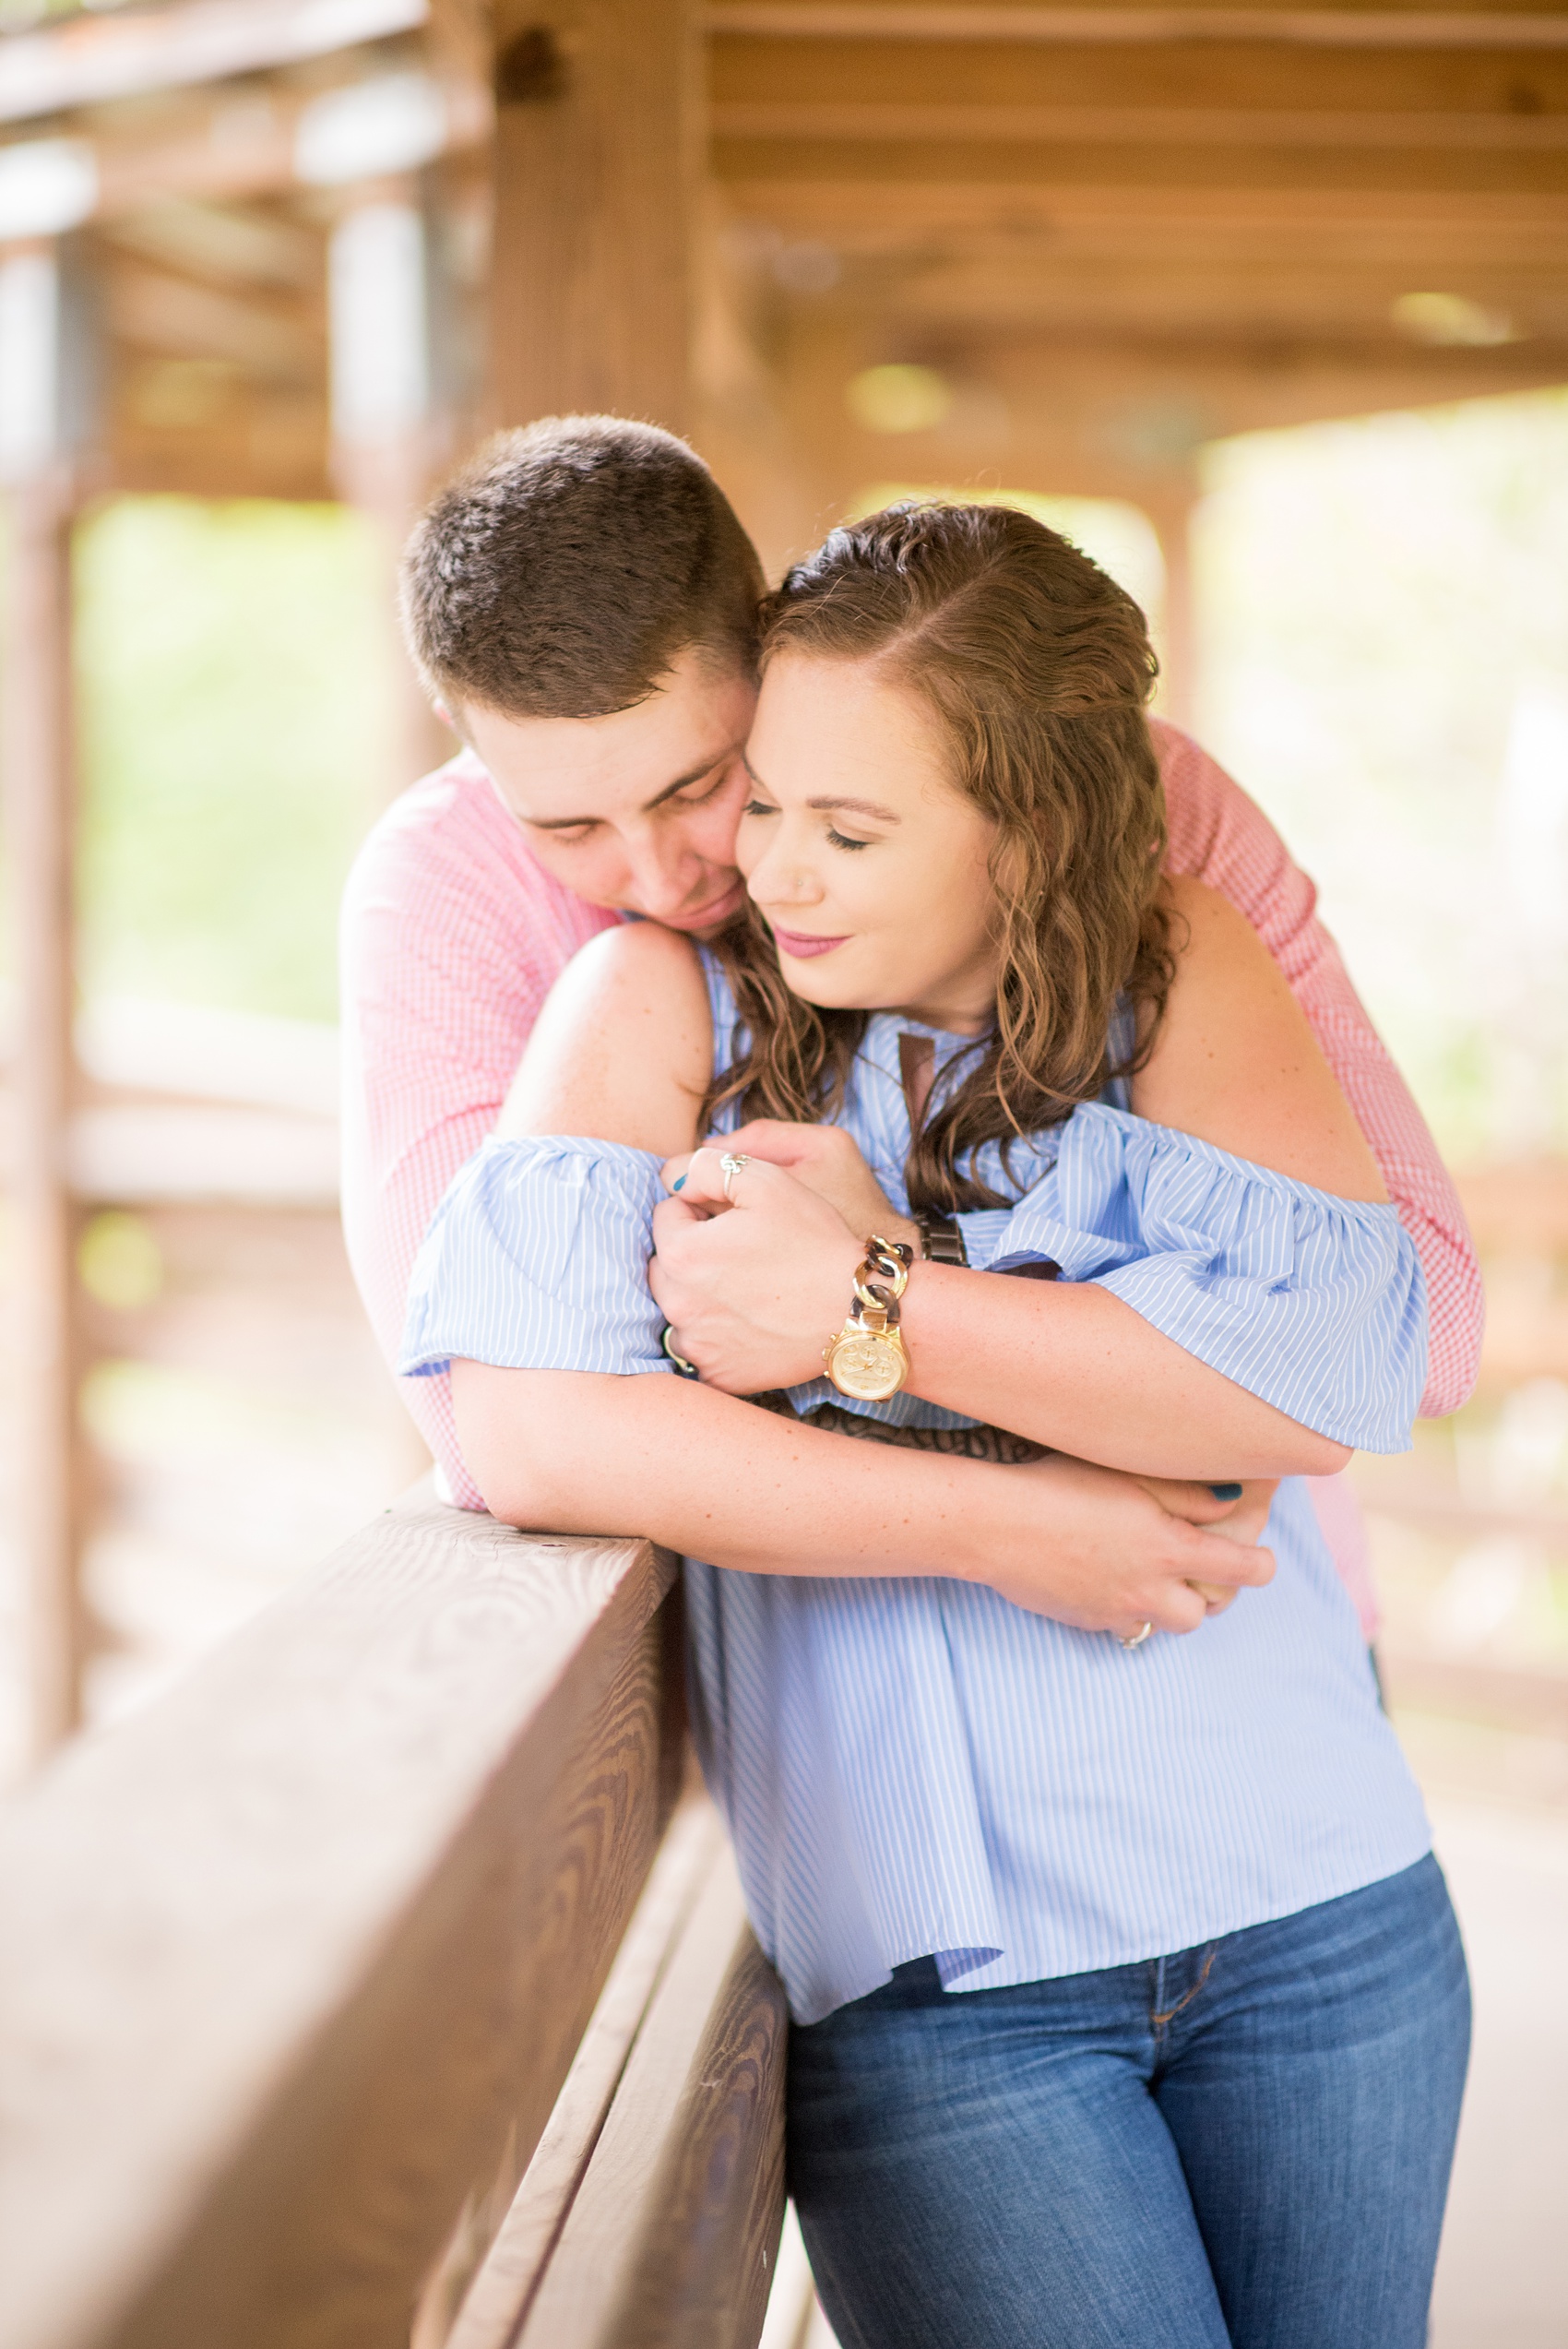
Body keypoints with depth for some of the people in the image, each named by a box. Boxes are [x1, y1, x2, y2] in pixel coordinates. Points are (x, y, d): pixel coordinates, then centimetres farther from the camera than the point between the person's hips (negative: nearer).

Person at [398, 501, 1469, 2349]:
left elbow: (1334, 1372, -13)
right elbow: (527, 1432, -19)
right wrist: (1000, 1527, -18)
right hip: (934, 1981, -2)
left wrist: (866, 1303, -18)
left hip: (1319, 1912, 3)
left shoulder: (1177, 967, 1)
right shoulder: (667, 996, -4)